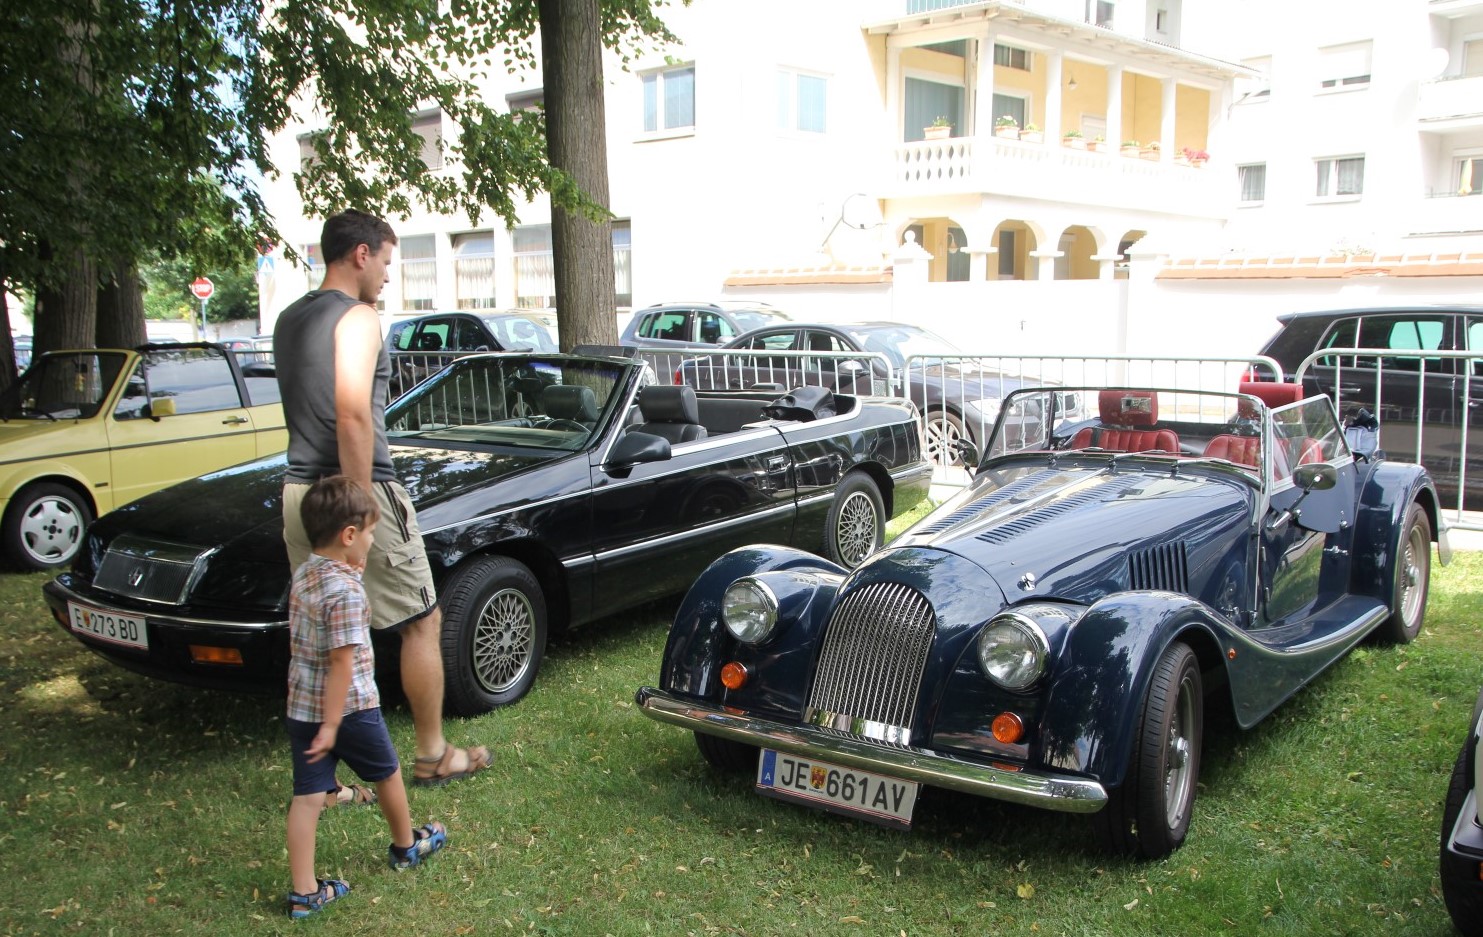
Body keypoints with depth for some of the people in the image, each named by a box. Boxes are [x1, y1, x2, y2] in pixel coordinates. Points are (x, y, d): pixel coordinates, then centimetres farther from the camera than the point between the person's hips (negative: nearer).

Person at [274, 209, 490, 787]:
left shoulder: (289, 320, 15)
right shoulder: (356, 316, -12)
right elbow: (353, 414, -24)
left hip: (299, 494, 8)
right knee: (423, 624, 8)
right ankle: (433, 756, 18)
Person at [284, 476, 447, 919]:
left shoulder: (303, 574, 2)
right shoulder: (347, 591, -24)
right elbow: (342, 661, -24)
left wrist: (353, 568, 13)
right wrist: (331, 724, -21)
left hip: (300, 706, 7)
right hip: (349, 707, -7)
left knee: (307, 796, 7)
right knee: (387, 774, 18)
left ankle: (304, 892, 8)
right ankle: (406, 846, 39)